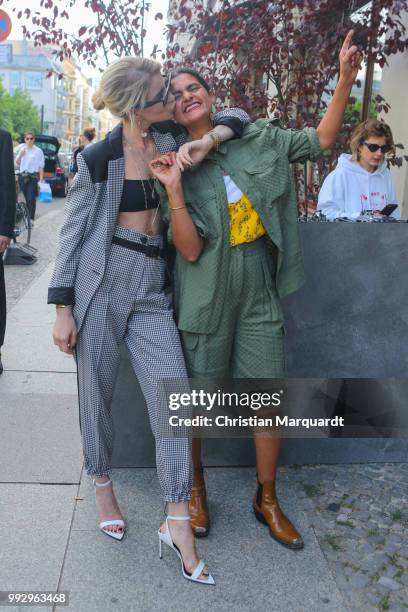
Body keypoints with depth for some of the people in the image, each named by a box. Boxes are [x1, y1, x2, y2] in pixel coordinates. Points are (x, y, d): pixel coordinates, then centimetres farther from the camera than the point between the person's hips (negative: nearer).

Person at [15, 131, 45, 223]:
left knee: (31, 199, -11)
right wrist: (20, 155, -7)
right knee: (26, 198, 7)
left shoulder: (38, 151, -2)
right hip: (22, 176, 4)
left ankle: (31, 219, -10)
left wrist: (41, 180, -10)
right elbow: (17, 163, 11)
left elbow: (41, 167, -3)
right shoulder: (22, 149, 12)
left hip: (33, 177, -4)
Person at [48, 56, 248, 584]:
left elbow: (236, 118, 16)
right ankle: (102, 485, 35)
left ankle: (178, 524, 5)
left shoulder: (171, 139, 6)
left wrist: (209, 139, -7)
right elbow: (71, 234, -2)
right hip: (101, 280, -3)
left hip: (151, 287, 3)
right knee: (96, 393, 8)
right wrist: (63, 310, -4)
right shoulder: (97, 160, -6)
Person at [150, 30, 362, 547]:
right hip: (208, 296, -2)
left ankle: (267, 499, 27)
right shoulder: (178, 167, -4)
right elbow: (190, 249, -13)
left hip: (259, 290, 2)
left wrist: (345, 79, -4)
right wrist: (173, 189, -24)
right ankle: (196, 487, 36)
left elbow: (320, 140, 5)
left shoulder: (257, 140, 4)